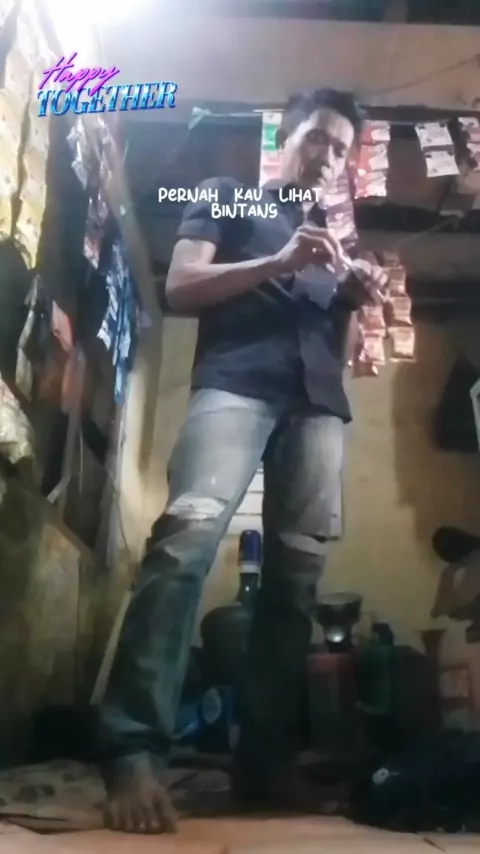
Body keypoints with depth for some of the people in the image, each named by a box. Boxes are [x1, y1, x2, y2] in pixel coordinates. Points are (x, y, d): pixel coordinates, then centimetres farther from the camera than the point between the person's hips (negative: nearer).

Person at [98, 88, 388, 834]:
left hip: (319, 400, 6)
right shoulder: (226, 197, 20)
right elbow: (180, 288, 6)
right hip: (236, 381, -5)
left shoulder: (335, 231, 34)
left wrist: (358, 298, 9)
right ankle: (133, 752, -31)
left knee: (298, 569, -5)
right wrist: (280, 262, -5)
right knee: (190, 528, -29)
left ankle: (266, 761, -2)